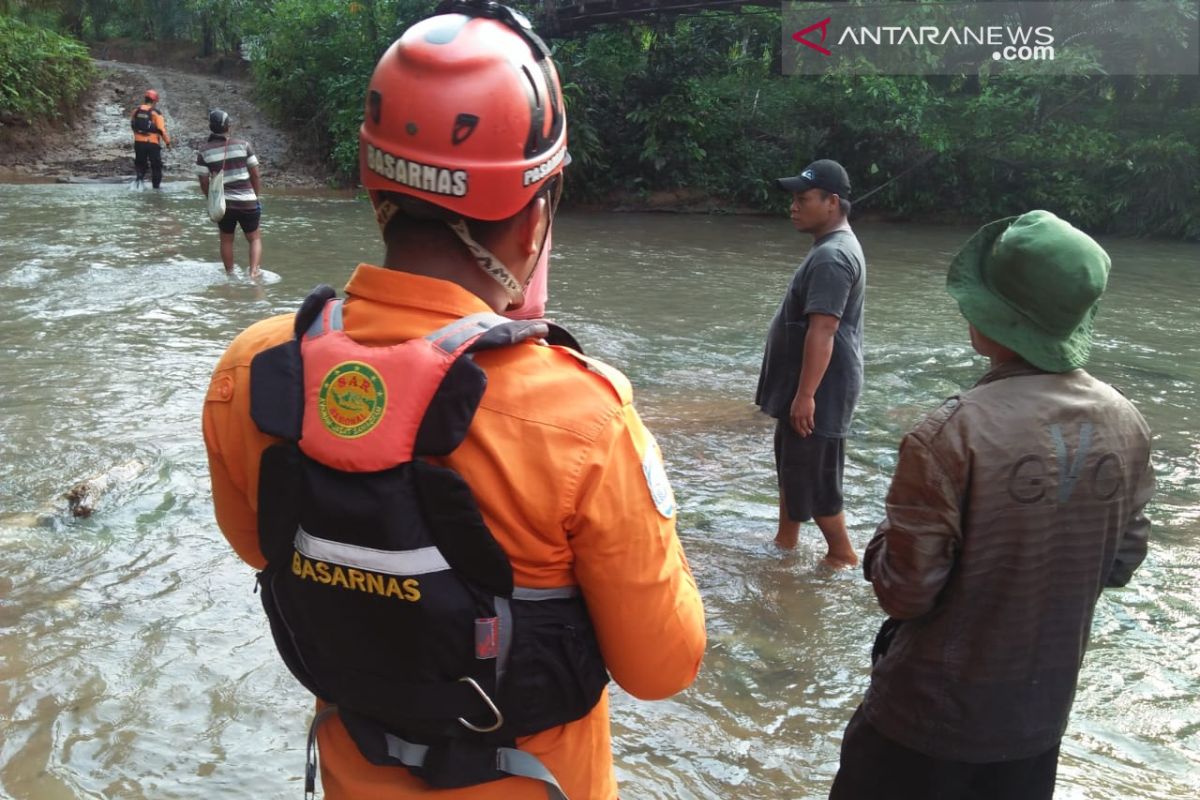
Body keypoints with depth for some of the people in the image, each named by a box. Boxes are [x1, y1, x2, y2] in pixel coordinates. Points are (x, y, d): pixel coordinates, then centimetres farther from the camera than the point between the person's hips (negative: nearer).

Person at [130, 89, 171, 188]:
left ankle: (140, 177, -5)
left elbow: (132, 125, 14)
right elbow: (162, 130, -15)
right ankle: (156, 186, 12)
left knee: (140, 163, 19)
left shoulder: (136, 111, 2)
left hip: (138, 142, 4)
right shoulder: (156, 113, -13)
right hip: (153, 143, -4)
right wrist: (168, 142, -3)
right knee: (156, 165, 10)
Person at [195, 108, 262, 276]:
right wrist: (258, 197, 7)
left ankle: (230, 275, 26)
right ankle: (254, 271, -8)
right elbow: (255, 175, -3)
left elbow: (203, 182, 0)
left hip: (222, 203, 2)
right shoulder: (243, 145, -5)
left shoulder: (204, 152, -2)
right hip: (247, 202, -2)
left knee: (226, 240, 19)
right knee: (255, 238, 10)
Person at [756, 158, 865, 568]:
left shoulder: (831, 257, -22)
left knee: (813, 474, -1)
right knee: (792, 464, 20)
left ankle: (842, 553, 14)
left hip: (821, 390, -11)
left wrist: (805, 394, -27)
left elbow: (822, 331, -27)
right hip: (809, 385, 11)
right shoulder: (834, 247, 13)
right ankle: (784, 542, 33)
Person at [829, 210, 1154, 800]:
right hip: (1041, 712, 5)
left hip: (933, 713, -5)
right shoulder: (1126, 424, -8)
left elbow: (904, 592, -20)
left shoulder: (954, 434, -26)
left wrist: (886, 546, -1)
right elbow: (1122, 562, 5)